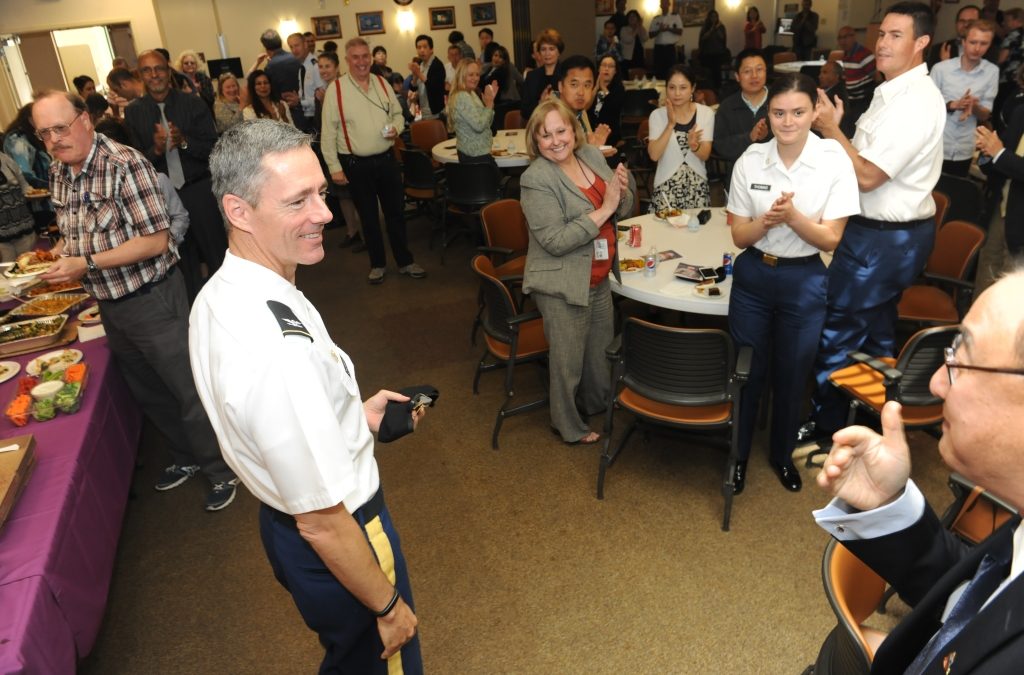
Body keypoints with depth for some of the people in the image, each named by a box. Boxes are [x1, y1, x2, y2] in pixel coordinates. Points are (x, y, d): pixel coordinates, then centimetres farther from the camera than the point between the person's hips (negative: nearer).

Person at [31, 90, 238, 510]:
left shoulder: (125, 164, -19)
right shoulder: (58, 172, 5)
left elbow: (156, 241, -22)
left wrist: (86, 263, -22)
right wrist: (56, 253, -1)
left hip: (152, 299, -8)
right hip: (110, 306, 8)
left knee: (189, 392, 3)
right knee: (147, 393, 21)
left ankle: (222, 471, 22)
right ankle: (187, 457, 42)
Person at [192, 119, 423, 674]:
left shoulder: (217, 296, -6)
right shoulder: (279, 349, -37)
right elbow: (323, 522, -28)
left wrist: (354, 416, 4)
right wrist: (388, 606, -14)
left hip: (278, 520, 8)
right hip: (337, 543, -8)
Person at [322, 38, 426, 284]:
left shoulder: (382, 83, 5)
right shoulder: (336, 89, -8)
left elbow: (398, 114, 15)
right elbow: (328, 133, -7)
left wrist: (396, 128, -8)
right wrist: (335, 168, -11)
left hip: (386, 159, 3)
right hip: (356, 165, -3)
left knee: (395, 212, 10)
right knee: (368, 217, 10)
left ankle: (405, 261, 24)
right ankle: (377, 264, 26)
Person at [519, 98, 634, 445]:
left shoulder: (593, 155, 2)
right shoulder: (536, 179, -19)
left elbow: (624, 210, 10)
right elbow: (555, 241, -26)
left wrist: (622, 192, -13)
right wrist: (602, 210, -25)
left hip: (599, 277, 7)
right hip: (563, 285, -7)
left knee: (601, 349, 23)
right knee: (568, 359, 10)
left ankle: (598, 403, 50)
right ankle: (569, 426, 33)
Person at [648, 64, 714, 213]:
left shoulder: (706, 113, -1)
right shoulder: (657, 115, -4)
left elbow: (705, 155, -6)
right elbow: (654, 155, -14)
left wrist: (694, 145, -27)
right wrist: (670, 124, -21)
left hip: (697, 186, 1)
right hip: (666, 186, -1)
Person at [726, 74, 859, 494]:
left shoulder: (834, 161, -12)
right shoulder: (750, 160, -7)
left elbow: (830, 240, -12)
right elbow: (739, 236, -4)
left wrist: (792, 216, -29)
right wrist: (767, 220, -25)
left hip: (805, 281, -1)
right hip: (753, 275, 1)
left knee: (791, 376, 15)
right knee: (747, 371, 12)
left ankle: (782, 454, 40)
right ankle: (738, 454, 34)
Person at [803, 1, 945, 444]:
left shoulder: (917, 102, -21)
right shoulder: (896, 90, 10)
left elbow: (868, 176, -24)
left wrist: (830, 130, -18)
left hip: (887, 238, -10)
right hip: (886, 229, 10)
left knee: (836, 331, -1)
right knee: (876, 330, 20)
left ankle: (827, 428, 15)